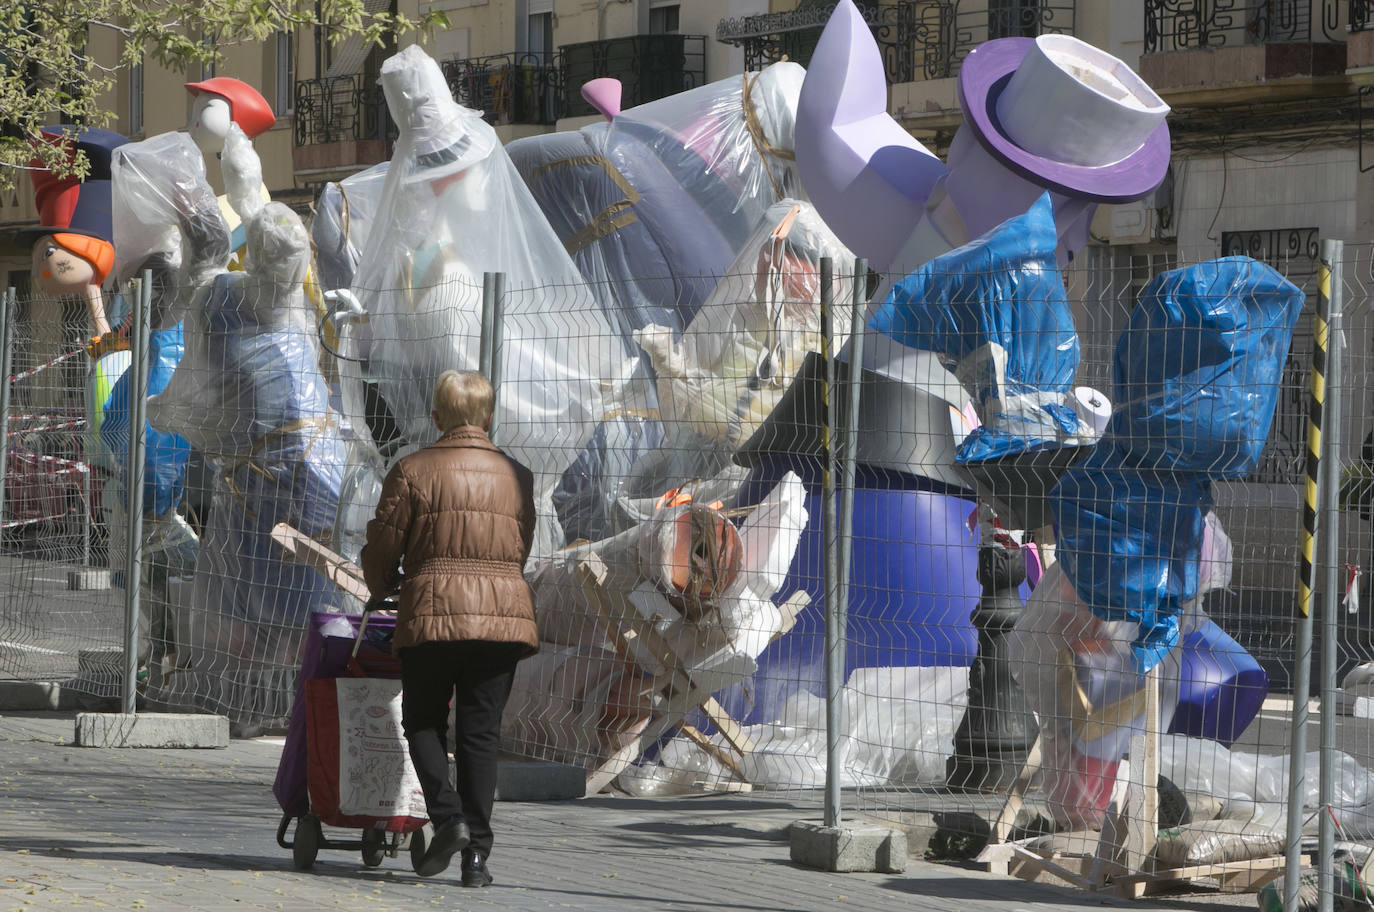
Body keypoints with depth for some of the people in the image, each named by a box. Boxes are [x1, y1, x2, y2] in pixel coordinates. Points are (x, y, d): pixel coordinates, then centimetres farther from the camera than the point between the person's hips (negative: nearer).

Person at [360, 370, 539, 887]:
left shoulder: (413, 470, 0)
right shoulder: (516, 476, 10)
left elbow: (383, 547, 4)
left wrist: (381, 587, 25)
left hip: (433, 611, -3)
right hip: (504, 611, 3)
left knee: (423, 722, 13)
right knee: (481, 733, 6)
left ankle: (448, 815, -10)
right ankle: (476, 854, 0)